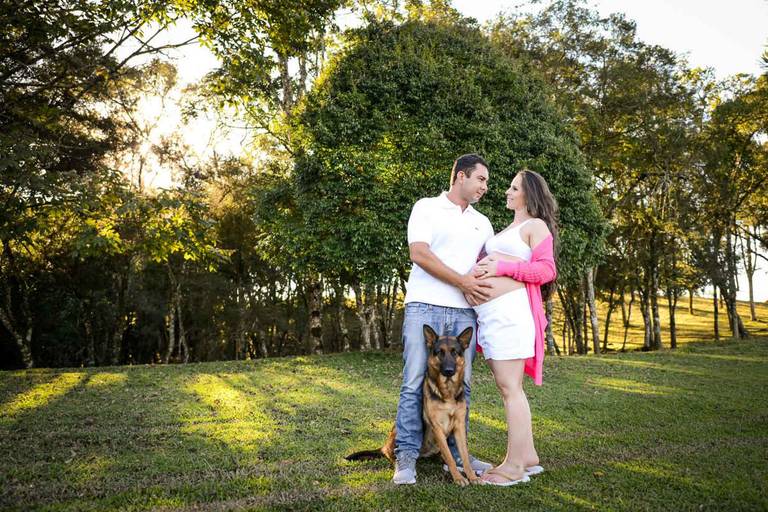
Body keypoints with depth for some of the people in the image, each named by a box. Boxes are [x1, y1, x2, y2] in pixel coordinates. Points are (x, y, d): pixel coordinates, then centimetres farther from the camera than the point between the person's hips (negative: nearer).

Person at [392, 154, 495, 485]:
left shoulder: (482, 223, 20)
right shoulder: (426, 208, 4)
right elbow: (419, 253, -9)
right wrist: (462, 281, -13)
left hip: (464, 312, 5)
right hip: (424, 308, -5)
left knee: (459, 385, 7)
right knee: (415, 383, -4)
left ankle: (457, 455, 16)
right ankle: (406, 457, 4)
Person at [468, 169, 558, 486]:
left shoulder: (536, 225, 2)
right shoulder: (508, 229, 28)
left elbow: (546, 270, -9)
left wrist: (502, 268, -14)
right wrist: (482, 269, 9)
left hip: (509, 309, -9)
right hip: (489, 314, 9)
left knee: (510, 389, -7)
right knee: (508, 388, 11)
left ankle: (514, 465, -1)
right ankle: (528, 457, 19)